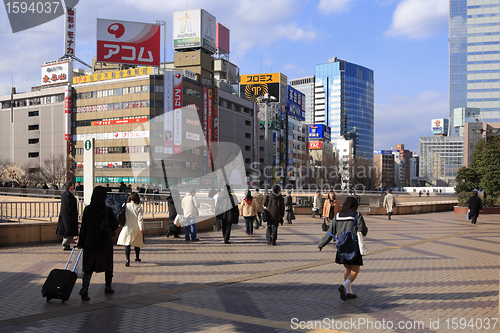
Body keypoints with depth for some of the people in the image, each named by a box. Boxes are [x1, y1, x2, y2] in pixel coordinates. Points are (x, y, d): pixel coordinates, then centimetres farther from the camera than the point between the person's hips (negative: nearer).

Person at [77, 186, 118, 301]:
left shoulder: (87, 209, -5)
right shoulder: (107, 210, -13)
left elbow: (84, 227, 0)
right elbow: (115, 226, -5)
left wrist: (81, 243, 8)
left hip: (90, 241, 2)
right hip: (104, 241, -2)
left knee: (88, 267, 5)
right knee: (108, 265, 18)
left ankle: (84, 288, -14)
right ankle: (108, 287, 30)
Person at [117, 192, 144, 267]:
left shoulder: (125, 206, -2)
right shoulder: (138, 208, -10)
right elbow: (140, 219, -14)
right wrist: (141, 228, -14)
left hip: (127, 228, 1)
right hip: (136, 229, -1)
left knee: (127, 244, 0)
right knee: (137, 243, 17)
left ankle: (127, 259, -16)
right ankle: (137, 257, 31)